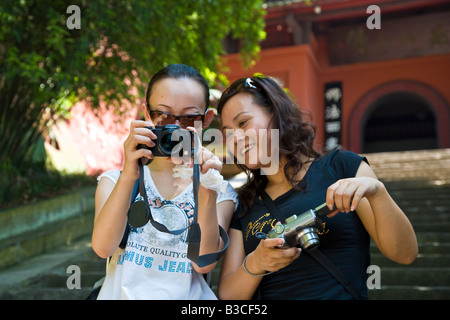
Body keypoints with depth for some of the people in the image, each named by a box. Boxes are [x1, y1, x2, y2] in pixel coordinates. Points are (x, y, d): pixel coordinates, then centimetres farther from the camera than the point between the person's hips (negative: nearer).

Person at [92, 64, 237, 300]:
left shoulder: (221, 192, 7)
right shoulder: (114, 181, 9)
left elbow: (204, 263, -6)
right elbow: (103, 248, -7)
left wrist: (207, 195, -18)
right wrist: (128, 177, -18)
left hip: (188, 296, 0)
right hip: (123, 293, 1)